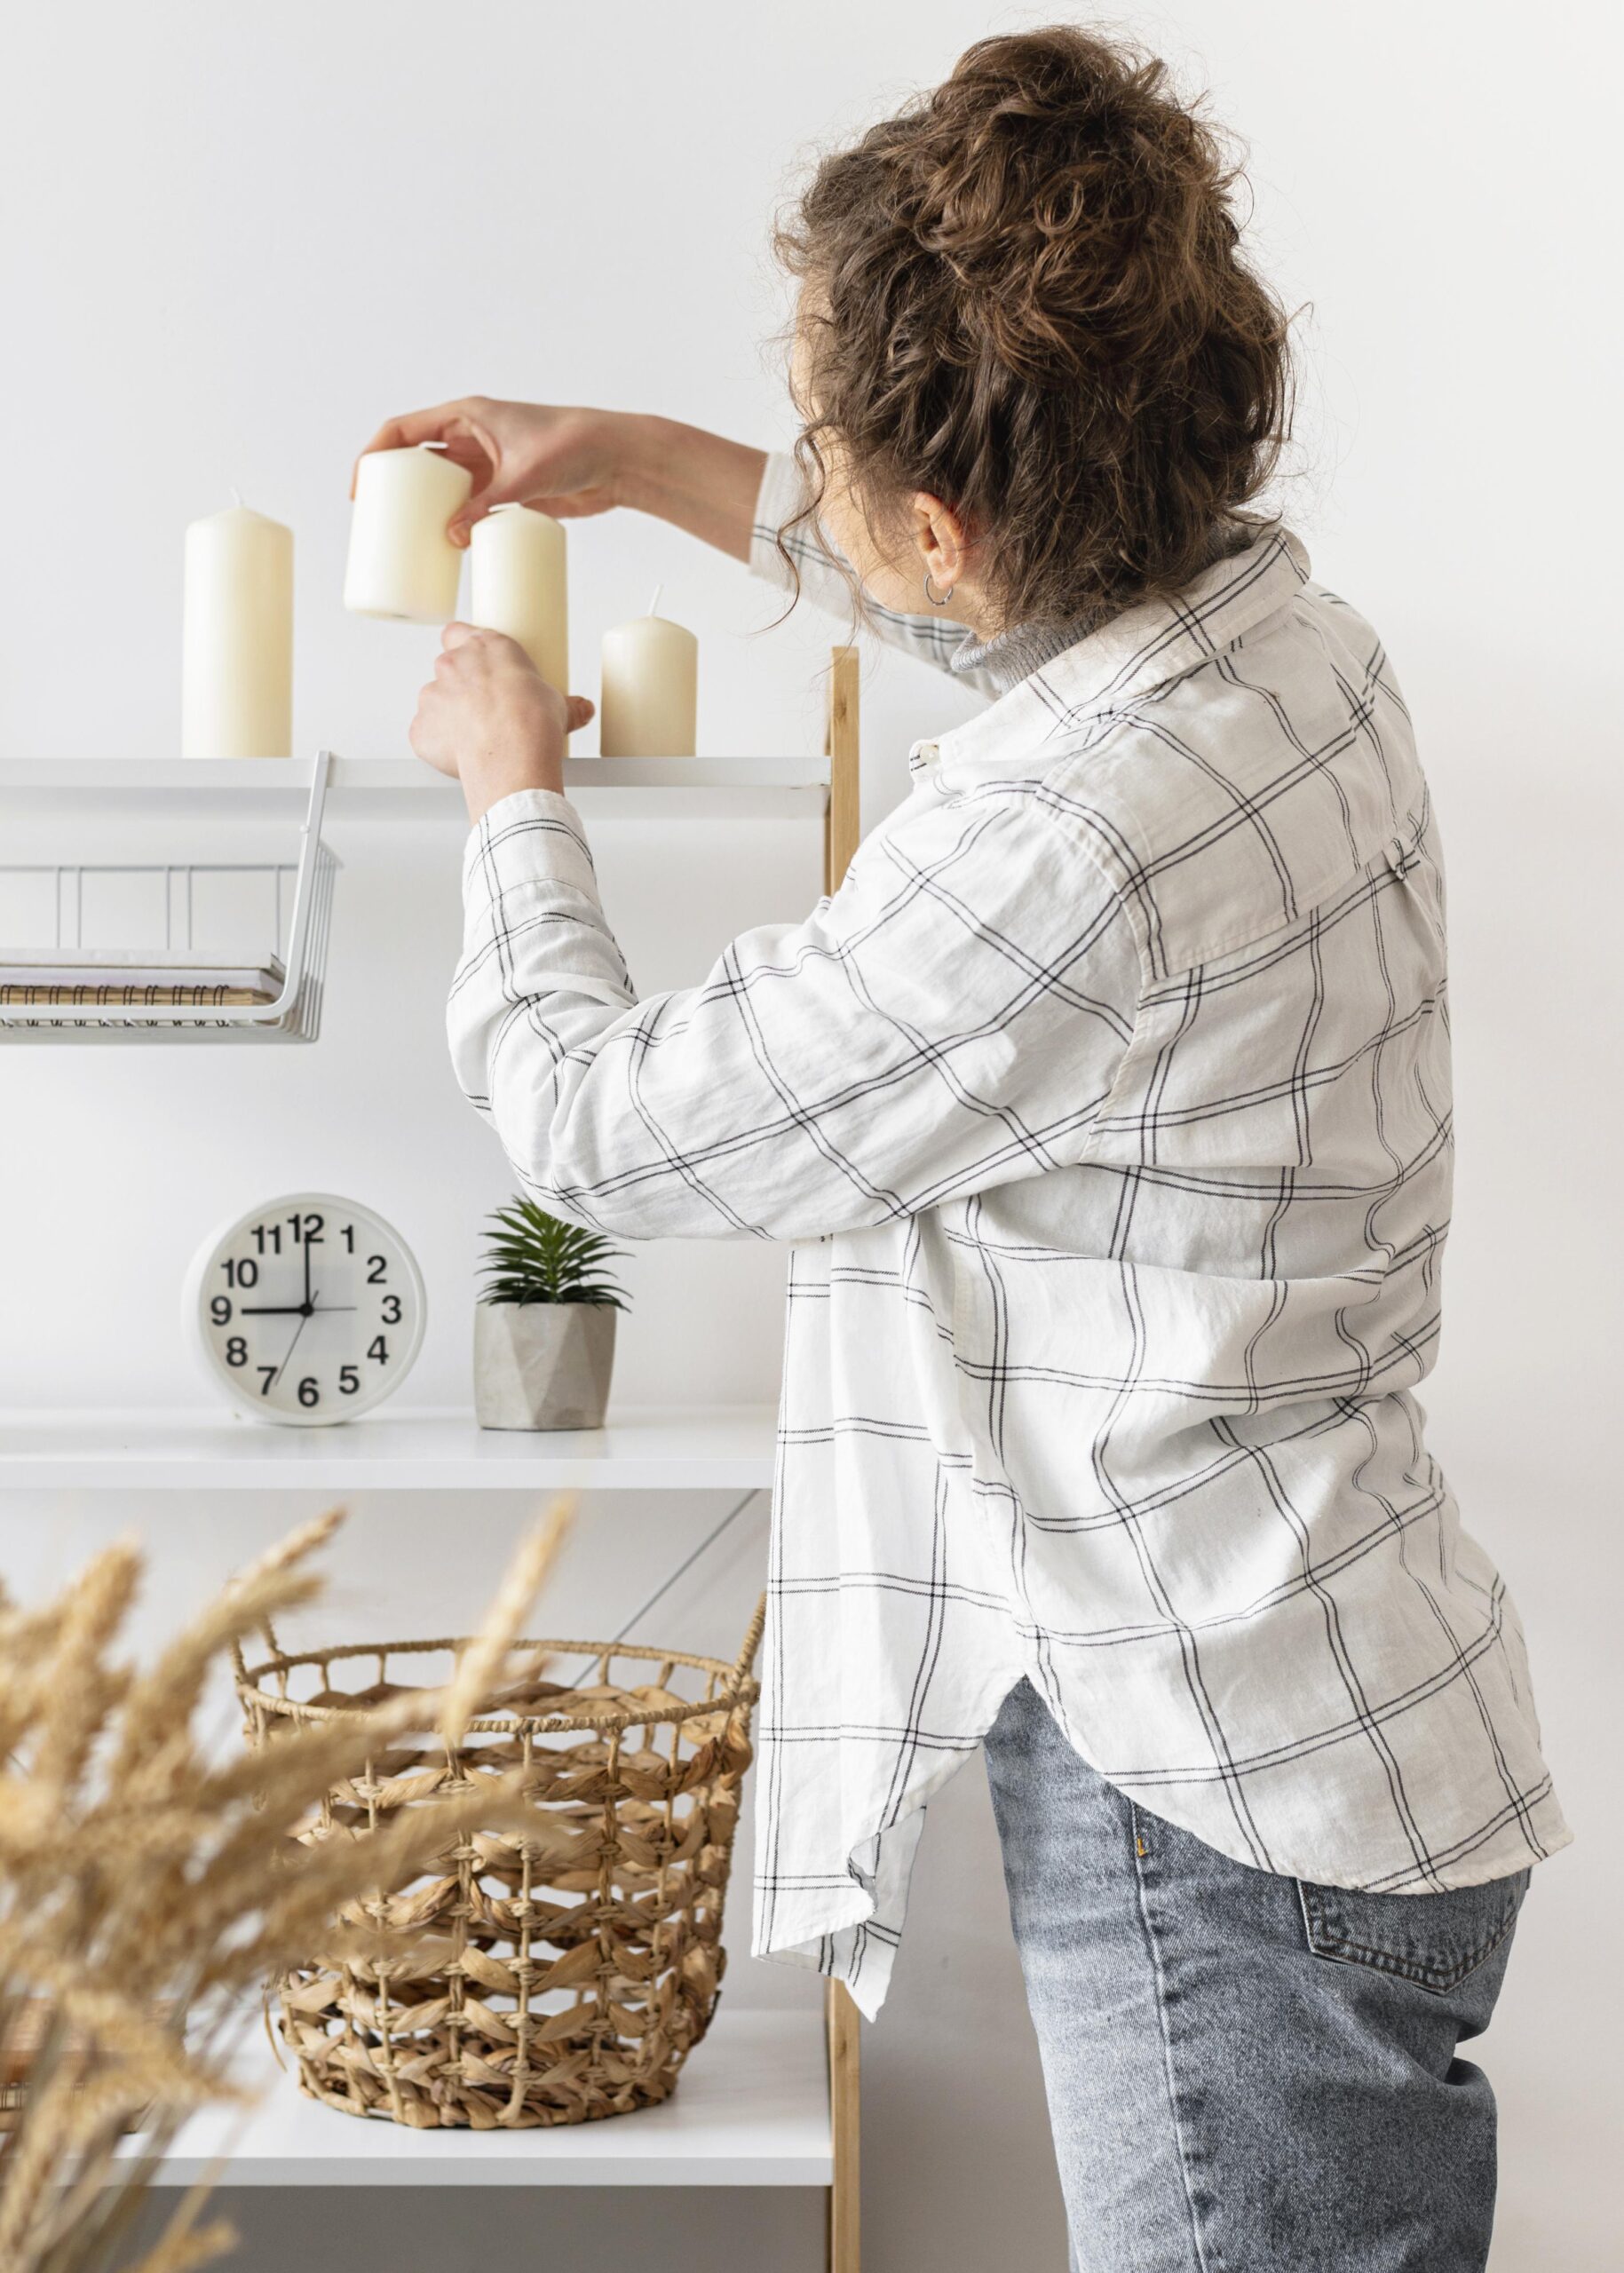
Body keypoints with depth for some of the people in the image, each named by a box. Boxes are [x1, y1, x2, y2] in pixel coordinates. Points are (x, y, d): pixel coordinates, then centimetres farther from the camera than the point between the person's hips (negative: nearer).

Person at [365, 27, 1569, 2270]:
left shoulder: (1070, 847, -29)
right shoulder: (1273, 616, 0)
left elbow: (595, 1125, -15)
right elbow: (1038, 590, 26)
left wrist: (513, 785, 3)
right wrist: (654, 463, 26)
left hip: (1228, 1814, -9)